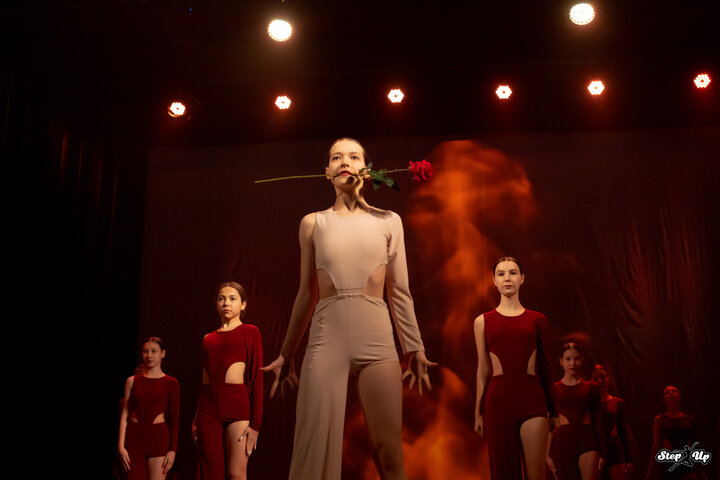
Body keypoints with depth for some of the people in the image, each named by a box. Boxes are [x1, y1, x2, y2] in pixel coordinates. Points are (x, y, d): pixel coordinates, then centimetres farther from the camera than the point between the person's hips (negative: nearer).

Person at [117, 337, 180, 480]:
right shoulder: (132, 381, 10)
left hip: (158, 437, -2)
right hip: (134, 437, 2)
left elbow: (174, 419, 3)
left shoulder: (171, 383, 4)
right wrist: (121, 445, -1)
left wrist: (172, 450, -2)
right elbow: (125, 414, 7)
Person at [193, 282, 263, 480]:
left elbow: (257, 378, -1)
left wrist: (255, 423, -8)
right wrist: (196, 419, 14)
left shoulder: (249, 332, 5)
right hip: (209, 407, 4)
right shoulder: (208, 339, 18)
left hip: (238, 404, -4)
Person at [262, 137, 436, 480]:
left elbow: (399, 291, 11)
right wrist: (285, 354, 15)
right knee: (317, 449, -2)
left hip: (376, 337, 0)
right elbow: (306, 295, 15)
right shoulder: (313, 223, 11)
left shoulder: (388, 221, 11)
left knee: (388, 452, -3)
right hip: (326, 338, 0)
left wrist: (414, 348, 6)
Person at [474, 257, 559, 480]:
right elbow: (483, 370, 11)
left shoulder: (538, 320, 9)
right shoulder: (483, 321, 9)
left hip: (531, 397, 0)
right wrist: (478, 412, 10)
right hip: (498, 399, 0)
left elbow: (545, 367, 13)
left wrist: (553, 410, 14)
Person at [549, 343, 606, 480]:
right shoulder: (554, 389, 8)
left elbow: (598, 422, 11)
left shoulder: (591, 388, 10)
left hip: (587, 439, 0)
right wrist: (549, 453, 3)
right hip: (562, 440, 0)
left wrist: (602, 452, 6)